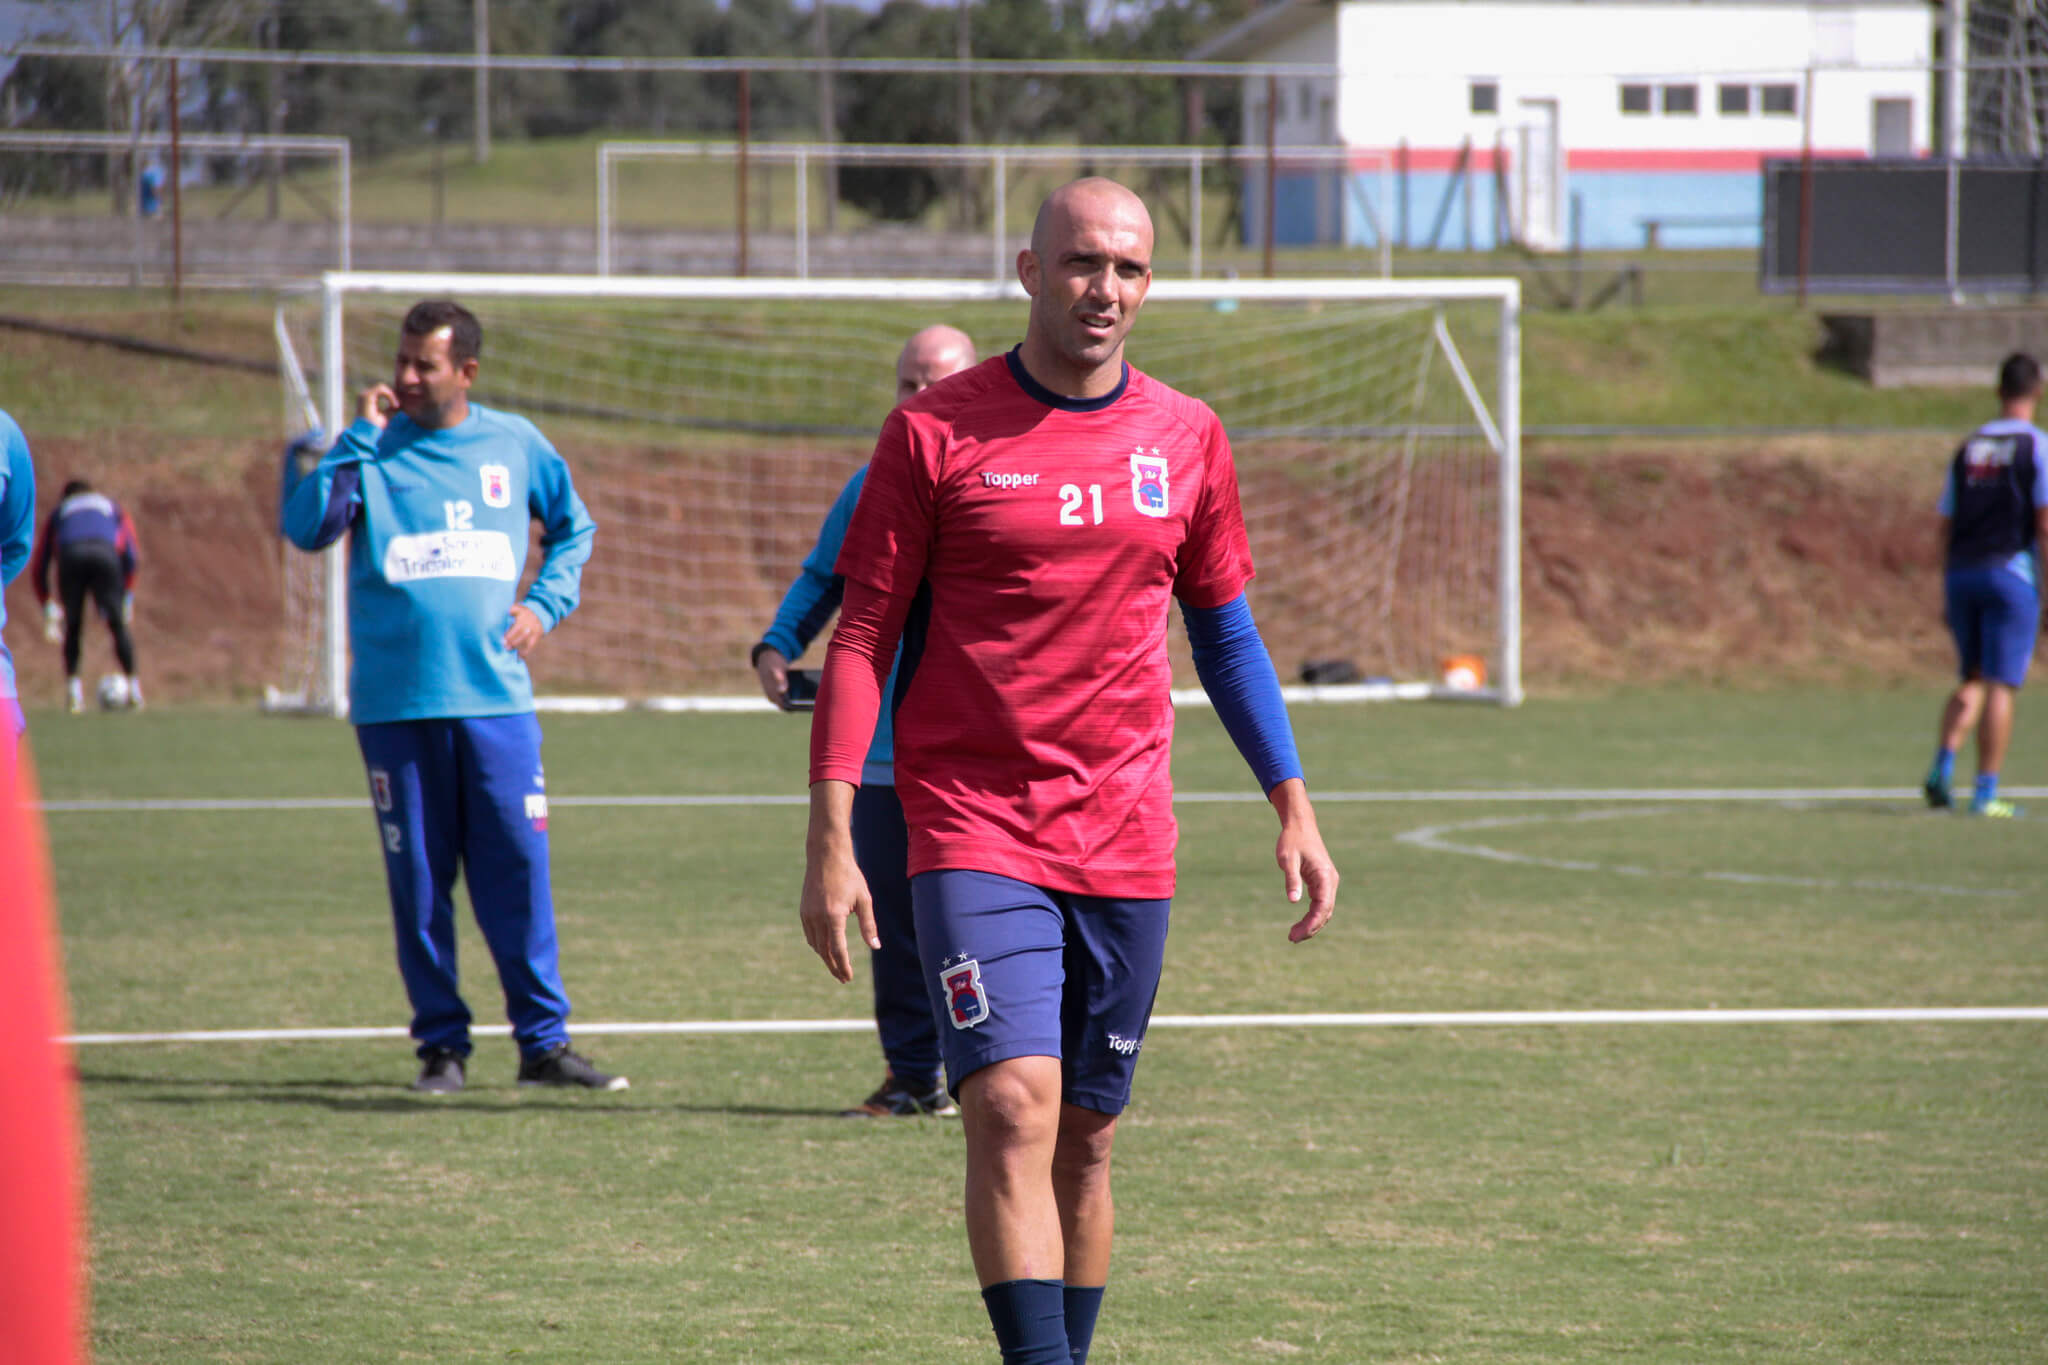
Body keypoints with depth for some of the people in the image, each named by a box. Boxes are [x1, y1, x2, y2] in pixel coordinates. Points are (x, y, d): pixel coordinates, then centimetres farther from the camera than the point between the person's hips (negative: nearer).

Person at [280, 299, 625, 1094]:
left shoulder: (512, 444, 8)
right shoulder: (370, 451, 3)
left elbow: (574, 528, 22)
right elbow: (306, 527, -12)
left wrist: (545, 603, 7)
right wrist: (361, 438, -12)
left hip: (497, 698, 1)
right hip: (395, 705, -1)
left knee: (518, 872, -3)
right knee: (418, 881, 2)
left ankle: (543, 1040, 3)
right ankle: (442, 1044, 10)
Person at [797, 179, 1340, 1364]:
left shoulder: (1186, 438, 8)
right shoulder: (937, 432, -3)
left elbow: (1226, 633, 18)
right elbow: (863, 637, -2)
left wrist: (1294, 805, 12)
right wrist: (831, 838, -9)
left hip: (1127, 843, 4)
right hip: (973, 831, -4)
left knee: (1085, 1141, 8)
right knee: (1013, 1110, -18)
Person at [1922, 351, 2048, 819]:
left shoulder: (1968, 447, 12)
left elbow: (1946, 525, 13)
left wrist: (1947, 594, 18)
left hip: (1961, 571, 5)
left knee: (1972, 680, 16)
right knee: (2000, 685, -2)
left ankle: (1942, 767, -2)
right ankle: (1986, 793, -4)